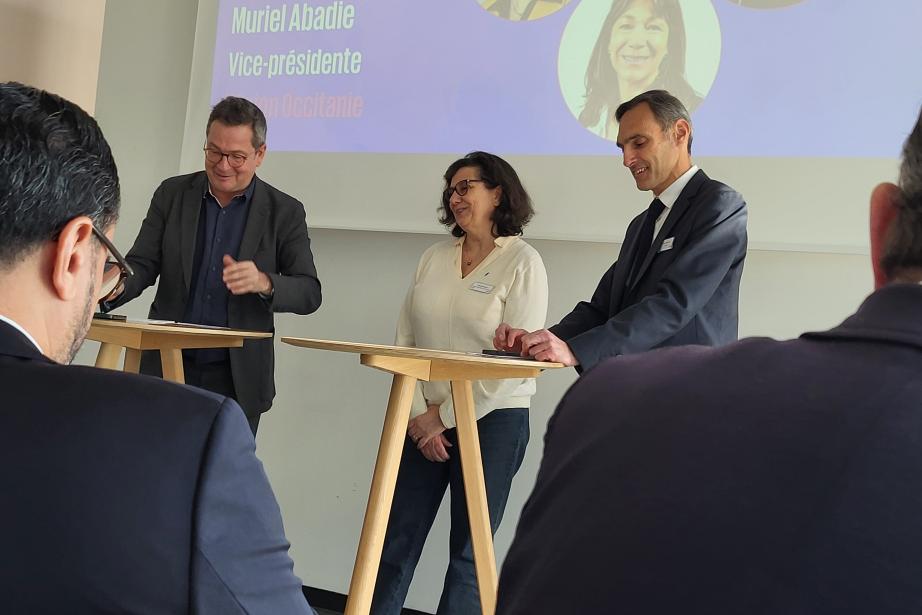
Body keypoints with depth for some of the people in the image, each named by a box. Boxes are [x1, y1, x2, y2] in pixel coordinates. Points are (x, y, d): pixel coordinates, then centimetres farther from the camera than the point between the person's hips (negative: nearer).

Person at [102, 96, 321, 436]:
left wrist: (264, 282, -25)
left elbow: (310, 293, -4)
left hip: (236, 379, -1)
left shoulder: (284, 212, -1)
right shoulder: (172, 194, 5)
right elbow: (142, 264, 1)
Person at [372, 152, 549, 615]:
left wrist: (446, 416, -11)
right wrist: (418, 412, -6)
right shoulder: (434, 258, 9)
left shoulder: (523, 263, -6)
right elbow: (404, 341, 6)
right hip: (423, 420, 4)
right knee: (394, 543, 5)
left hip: (492, 421, -4)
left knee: (469, 552, 4)